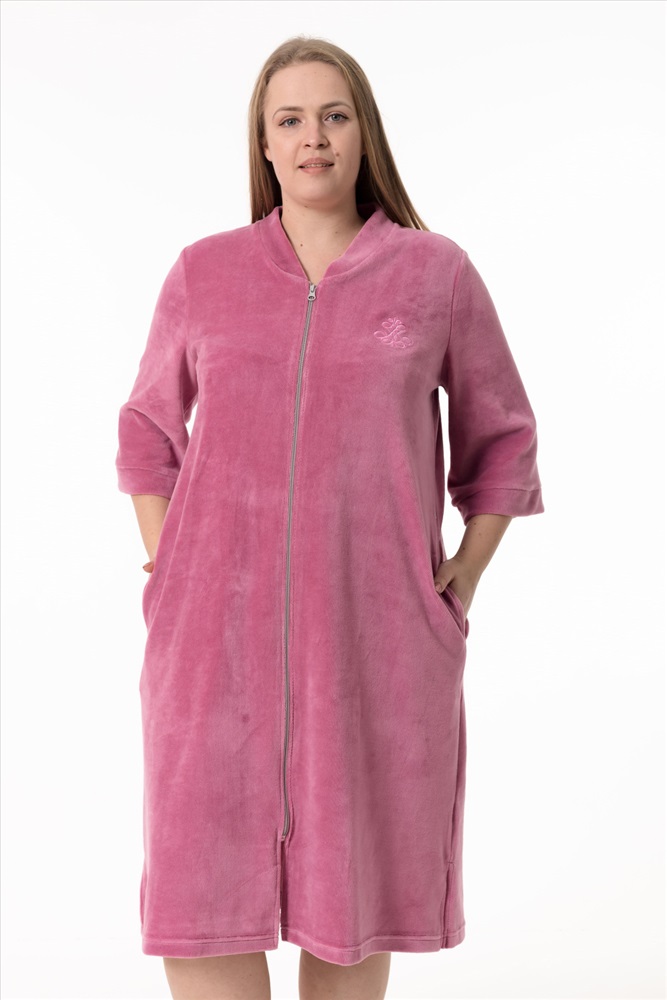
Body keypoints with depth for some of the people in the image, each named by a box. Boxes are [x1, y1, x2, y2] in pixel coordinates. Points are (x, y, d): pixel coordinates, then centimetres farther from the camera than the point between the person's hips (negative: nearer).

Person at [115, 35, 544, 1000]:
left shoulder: (436, 273, 4)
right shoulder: (203, 272, 7)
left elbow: (502, 436, 14)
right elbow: (147, 429, 19)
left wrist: (465, 573, 4)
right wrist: (164, 563, 8)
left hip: (377, 628, 0)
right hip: (219, 628, 1)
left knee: (355, 887, 8)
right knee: (200, 892, -2)